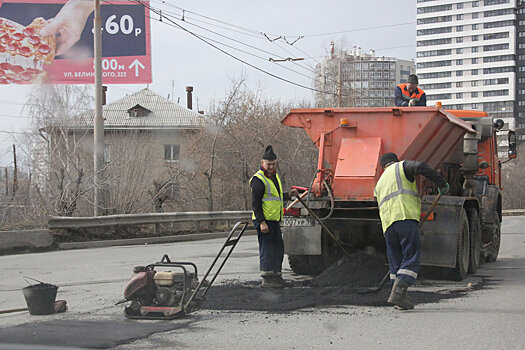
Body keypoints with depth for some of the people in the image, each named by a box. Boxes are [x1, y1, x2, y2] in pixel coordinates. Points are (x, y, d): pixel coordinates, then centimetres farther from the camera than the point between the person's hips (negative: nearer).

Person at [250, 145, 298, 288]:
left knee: (278, 248, 13)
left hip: (274, 220, 9)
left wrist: (288, 195, 15)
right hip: (264, 221, -9)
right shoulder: (259, 179, -14)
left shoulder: (274, 176, 16)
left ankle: (277, 276, 23)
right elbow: (255, 203, -17)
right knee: (266, 249, -6)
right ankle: (267, 279, -1)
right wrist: (261, 222, -22)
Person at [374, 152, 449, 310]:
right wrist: (441, 182, -2)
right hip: (405, 216, -6)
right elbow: (420, 167, -5)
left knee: (396, 261, 12)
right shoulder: (402, 167, 15)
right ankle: (397, 292, -21)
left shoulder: (379, 184, 33)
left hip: (387, 223, 6)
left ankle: (399, 297, 7)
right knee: (412, 256, -8)